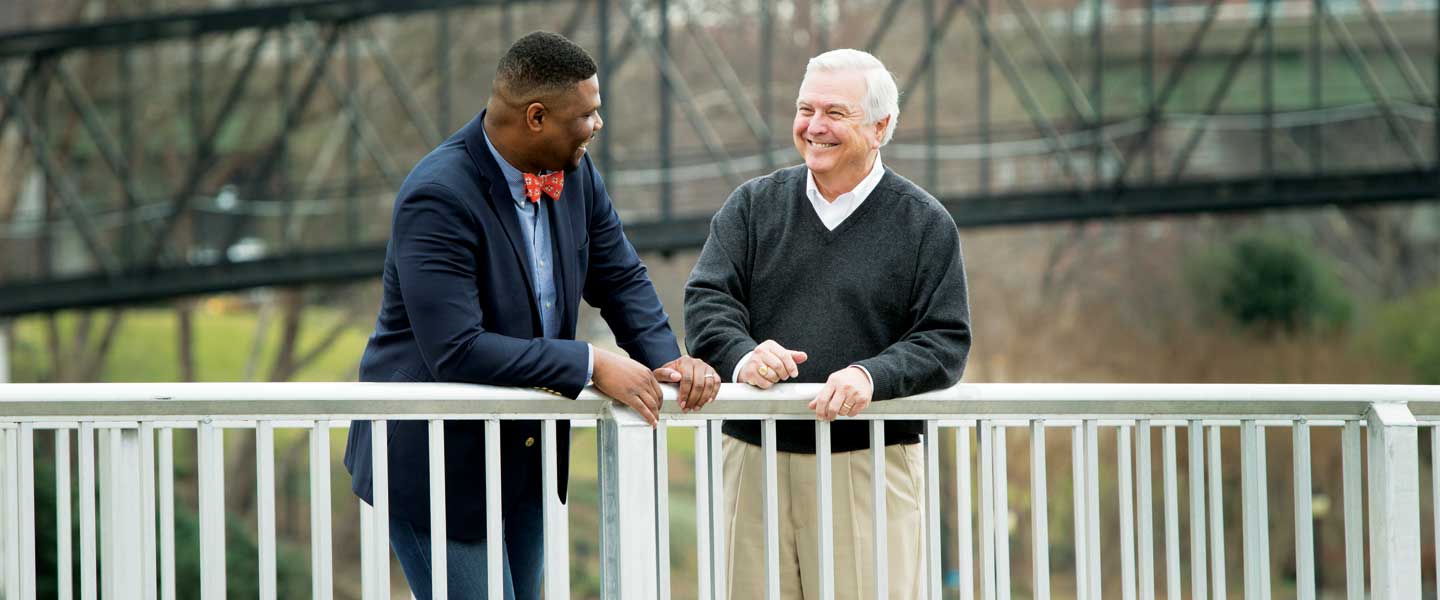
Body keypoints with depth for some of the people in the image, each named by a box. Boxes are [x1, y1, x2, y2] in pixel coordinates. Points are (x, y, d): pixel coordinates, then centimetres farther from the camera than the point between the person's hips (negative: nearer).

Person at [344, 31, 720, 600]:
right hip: (435, 463, -8)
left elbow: (621, 279, 10)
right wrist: (591, 365, -28)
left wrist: (666, 361, -10)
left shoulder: (574, 172, 0)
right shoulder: (438, 197, -25)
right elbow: (456, 351, -30)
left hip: (525, 459, 8)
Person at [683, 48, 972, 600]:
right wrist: (741, 356, -19)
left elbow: (945, 341, -2)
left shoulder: (924, 223, 4)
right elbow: (707, 300, 2)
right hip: (756, 464, 2)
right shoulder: (753, 206, 12)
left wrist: (872, 375, -20)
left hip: (870, 466, -2)